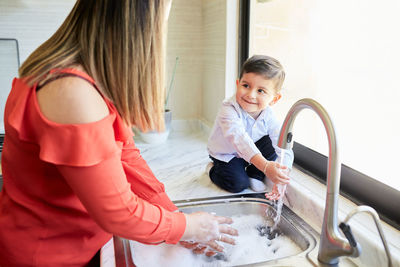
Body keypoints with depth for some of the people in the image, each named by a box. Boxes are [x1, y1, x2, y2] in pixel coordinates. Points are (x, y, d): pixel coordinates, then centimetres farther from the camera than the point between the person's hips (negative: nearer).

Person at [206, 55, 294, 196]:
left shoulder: (268, 116, -22)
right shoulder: (229, 110, -37)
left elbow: (284, 149, -25)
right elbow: (239, 138, -52)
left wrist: (282, 175, -44)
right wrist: (265, 166, -65)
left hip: (251, 150, 4)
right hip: (226, 154, -4)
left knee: (272, 144, -20)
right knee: (238, 184, -22)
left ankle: (254, 175, 2)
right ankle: (213, 169, 9)